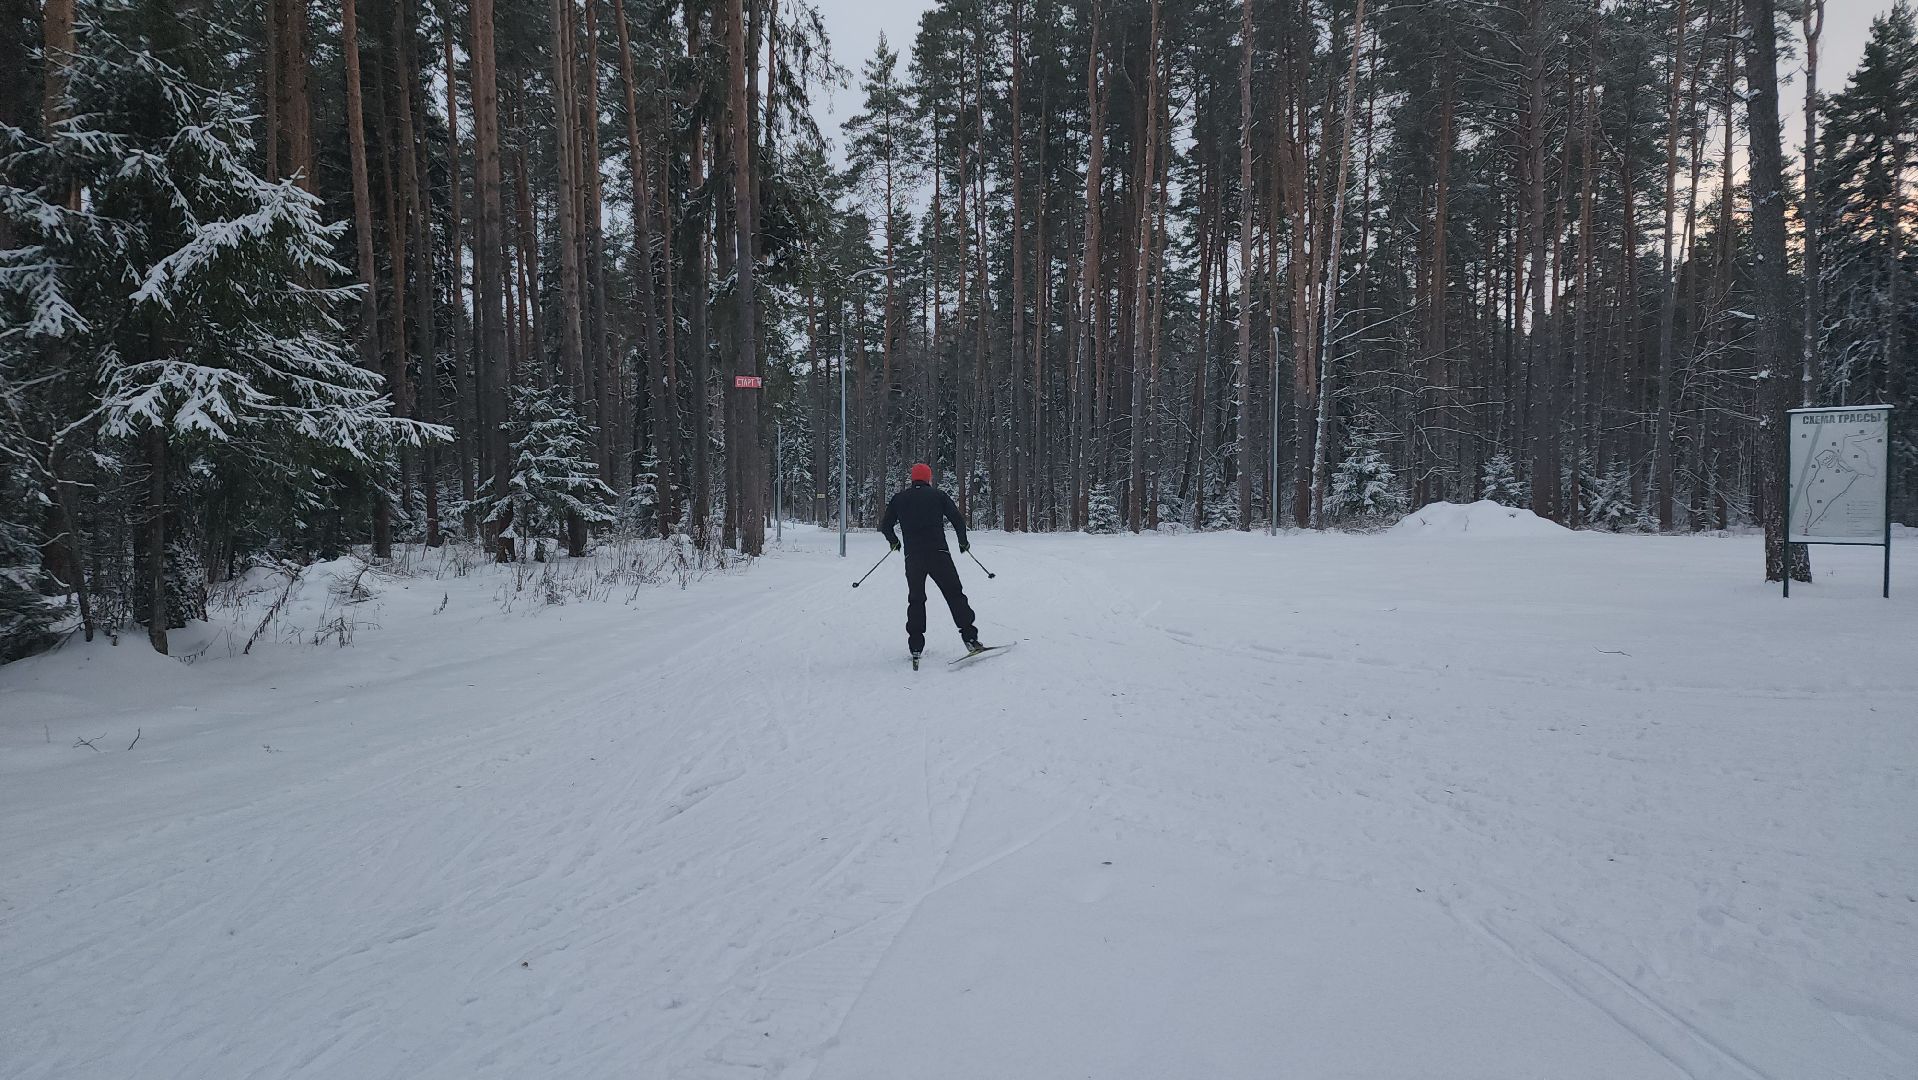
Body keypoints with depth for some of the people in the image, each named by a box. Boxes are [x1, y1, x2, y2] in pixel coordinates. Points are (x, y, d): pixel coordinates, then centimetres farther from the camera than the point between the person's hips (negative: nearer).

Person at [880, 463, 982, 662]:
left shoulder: (899, 499, 11)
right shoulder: (938, 495, 5)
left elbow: (886, 526, 12)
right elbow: (957, 519, 1)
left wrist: (894, 542, 32)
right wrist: (963, 542, 17)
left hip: (912, 557, 2)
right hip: (939, 554, -2)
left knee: (916, 600, 12)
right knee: (955, 594, 4)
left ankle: (916, 647, 7)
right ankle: (970, 638, -4)